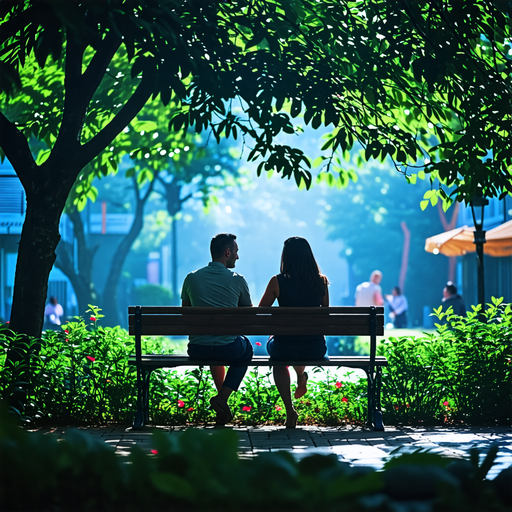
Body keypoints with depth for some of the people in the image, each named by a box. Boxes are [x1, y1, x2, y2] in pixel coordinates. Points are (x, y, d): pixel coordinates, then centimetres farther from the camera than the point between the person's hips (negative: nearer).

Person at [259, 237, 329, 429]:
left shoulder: (277, 282, -9)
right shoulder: (321, 281, -3)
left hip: (285, 347, -3)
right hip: (316, 349, 3)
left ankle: (290, 410, 19)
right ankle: (301, 378, 47)